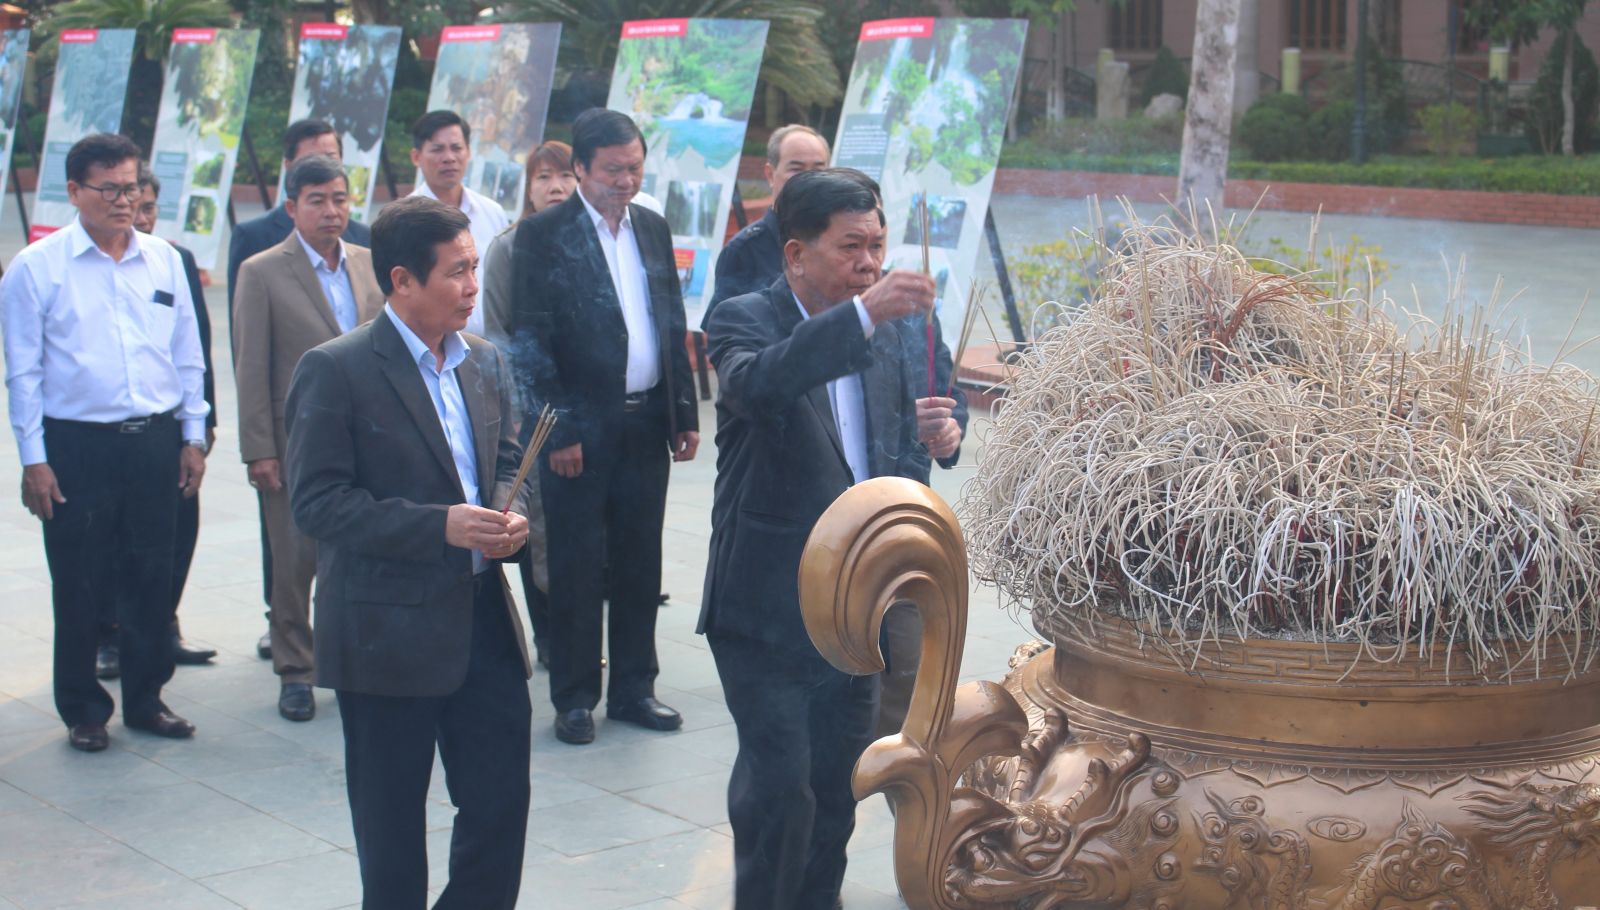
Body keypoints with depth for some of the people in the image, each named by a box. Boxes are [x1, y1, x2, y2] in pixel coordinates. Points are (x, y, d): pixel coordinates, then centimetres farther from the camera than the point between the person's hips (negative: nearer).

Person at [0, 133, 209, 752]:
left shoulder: (165, 260, 7)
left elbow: (187, 356, 13)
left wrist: (193, 436, 9)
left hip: (155, 440, 3)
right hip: (77, 446, -3)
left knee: (152, 578, 9)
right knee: (78, 585, 5)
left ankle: (146, 699, 23)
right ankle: (83, 710, 18)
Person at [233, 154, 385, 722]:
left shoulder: (370, 265, 8)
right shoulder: (263, 273, -3)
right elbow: (251, 369, -4)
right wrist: (258, 451, -8)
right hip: (296, 443, -3)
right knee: (295, 564, 3)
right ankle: (294, 671, 16)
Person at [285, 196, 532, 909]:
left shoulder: (485, 363, 9)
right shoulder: (336, 370, -11)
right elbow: (317, 501, -16)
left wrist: (507, 512, -3)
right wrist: (440, 526, -23)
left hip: (484, 616, 6)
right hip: (388, 629, -5)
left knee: (502, 802, 7)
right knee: (391, 824, 8)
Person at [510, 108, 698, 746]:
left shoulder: (653, 228, 11)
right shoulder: (543, 235, -6)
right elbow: (530, 341, -9)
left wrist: (685, 412, 10)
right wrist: (557, 429, -12)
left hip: (647, 423, 5)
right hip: (582, 426, -5)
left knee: (640, 564, 11)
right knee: (577, 568, 3)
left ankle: (633, 688, 23)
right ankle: (574, 698, 14)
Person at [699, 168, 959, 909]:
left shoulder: (886, 329, 7)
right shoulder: (746, 320, -12)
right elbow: (755, 385, -35)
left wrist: (931, 438, -5)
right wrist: (861, 315, -44)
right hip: (768, 604, -6)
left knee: (839, 779, 15)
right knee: (779, 783, -5)